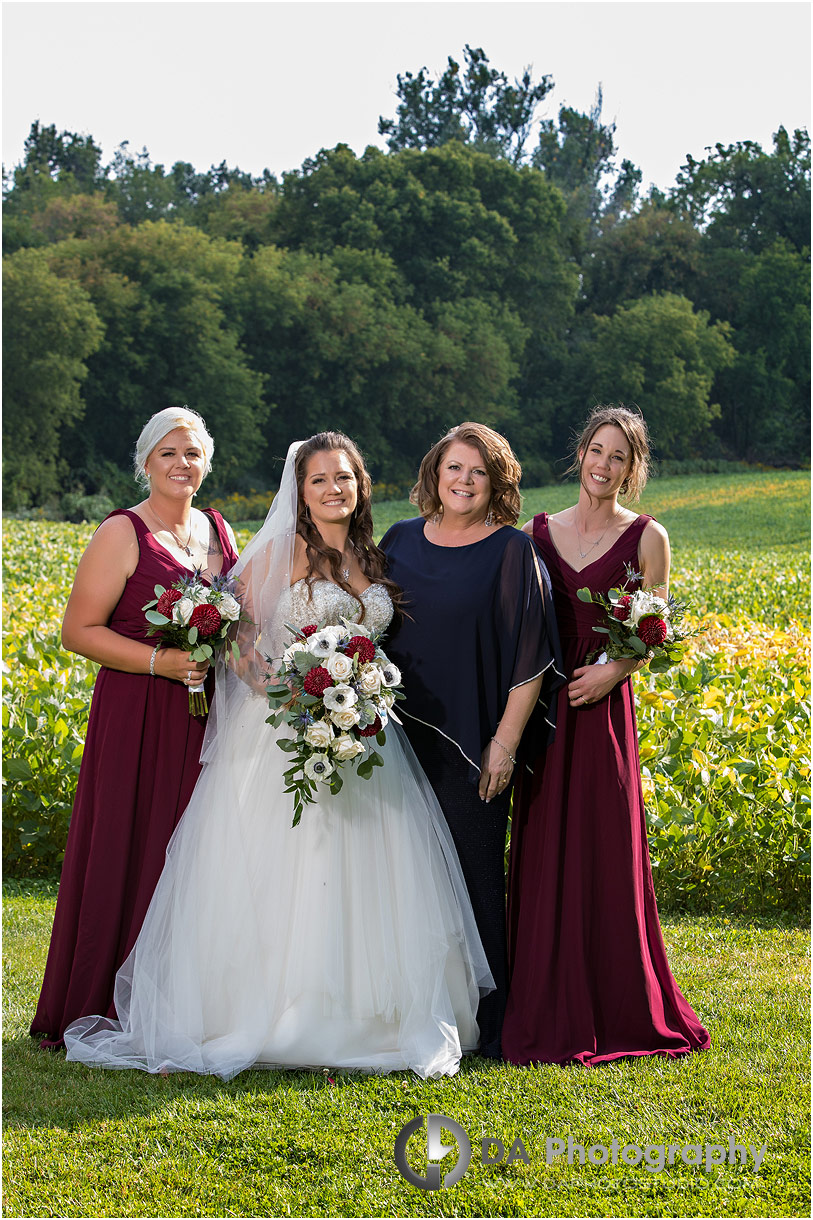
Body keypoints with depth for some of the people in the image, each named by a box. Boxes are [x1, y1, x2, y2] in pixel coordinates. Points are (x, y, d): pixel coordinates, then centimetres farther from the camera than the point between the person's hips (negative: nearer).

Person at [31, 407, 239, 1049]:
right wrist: (159, 661, -19)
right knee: (127, 855, -2)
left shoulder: (218, 530, 13)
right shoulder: (123, 534, -6)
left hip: (209, 721, 6)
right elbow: (79, 630, -10)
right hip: (137, 719, -6)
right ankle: (101, 1012, 8)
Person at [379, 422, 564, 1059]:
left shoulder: (512, 552, -4)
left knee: (477, 874, 1)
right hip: (403, 737, 4)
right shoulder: (399, 542, 9)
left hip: (472, 743, -4)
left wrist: (505, 743, -11)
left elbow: (530, 658, -6)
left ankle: (489, 1021, 11)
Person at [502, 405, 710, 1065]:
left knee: (605, 854, -1)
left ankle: (615, 1009, 12)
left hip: (603, 708, -2)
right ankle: (550, 1013, 12)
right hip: (542, 707, 3)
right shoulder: (539, 532, 10)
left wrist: (614, 669, -16)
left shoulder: (647, 537, 3)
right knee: (544, 855, 3)